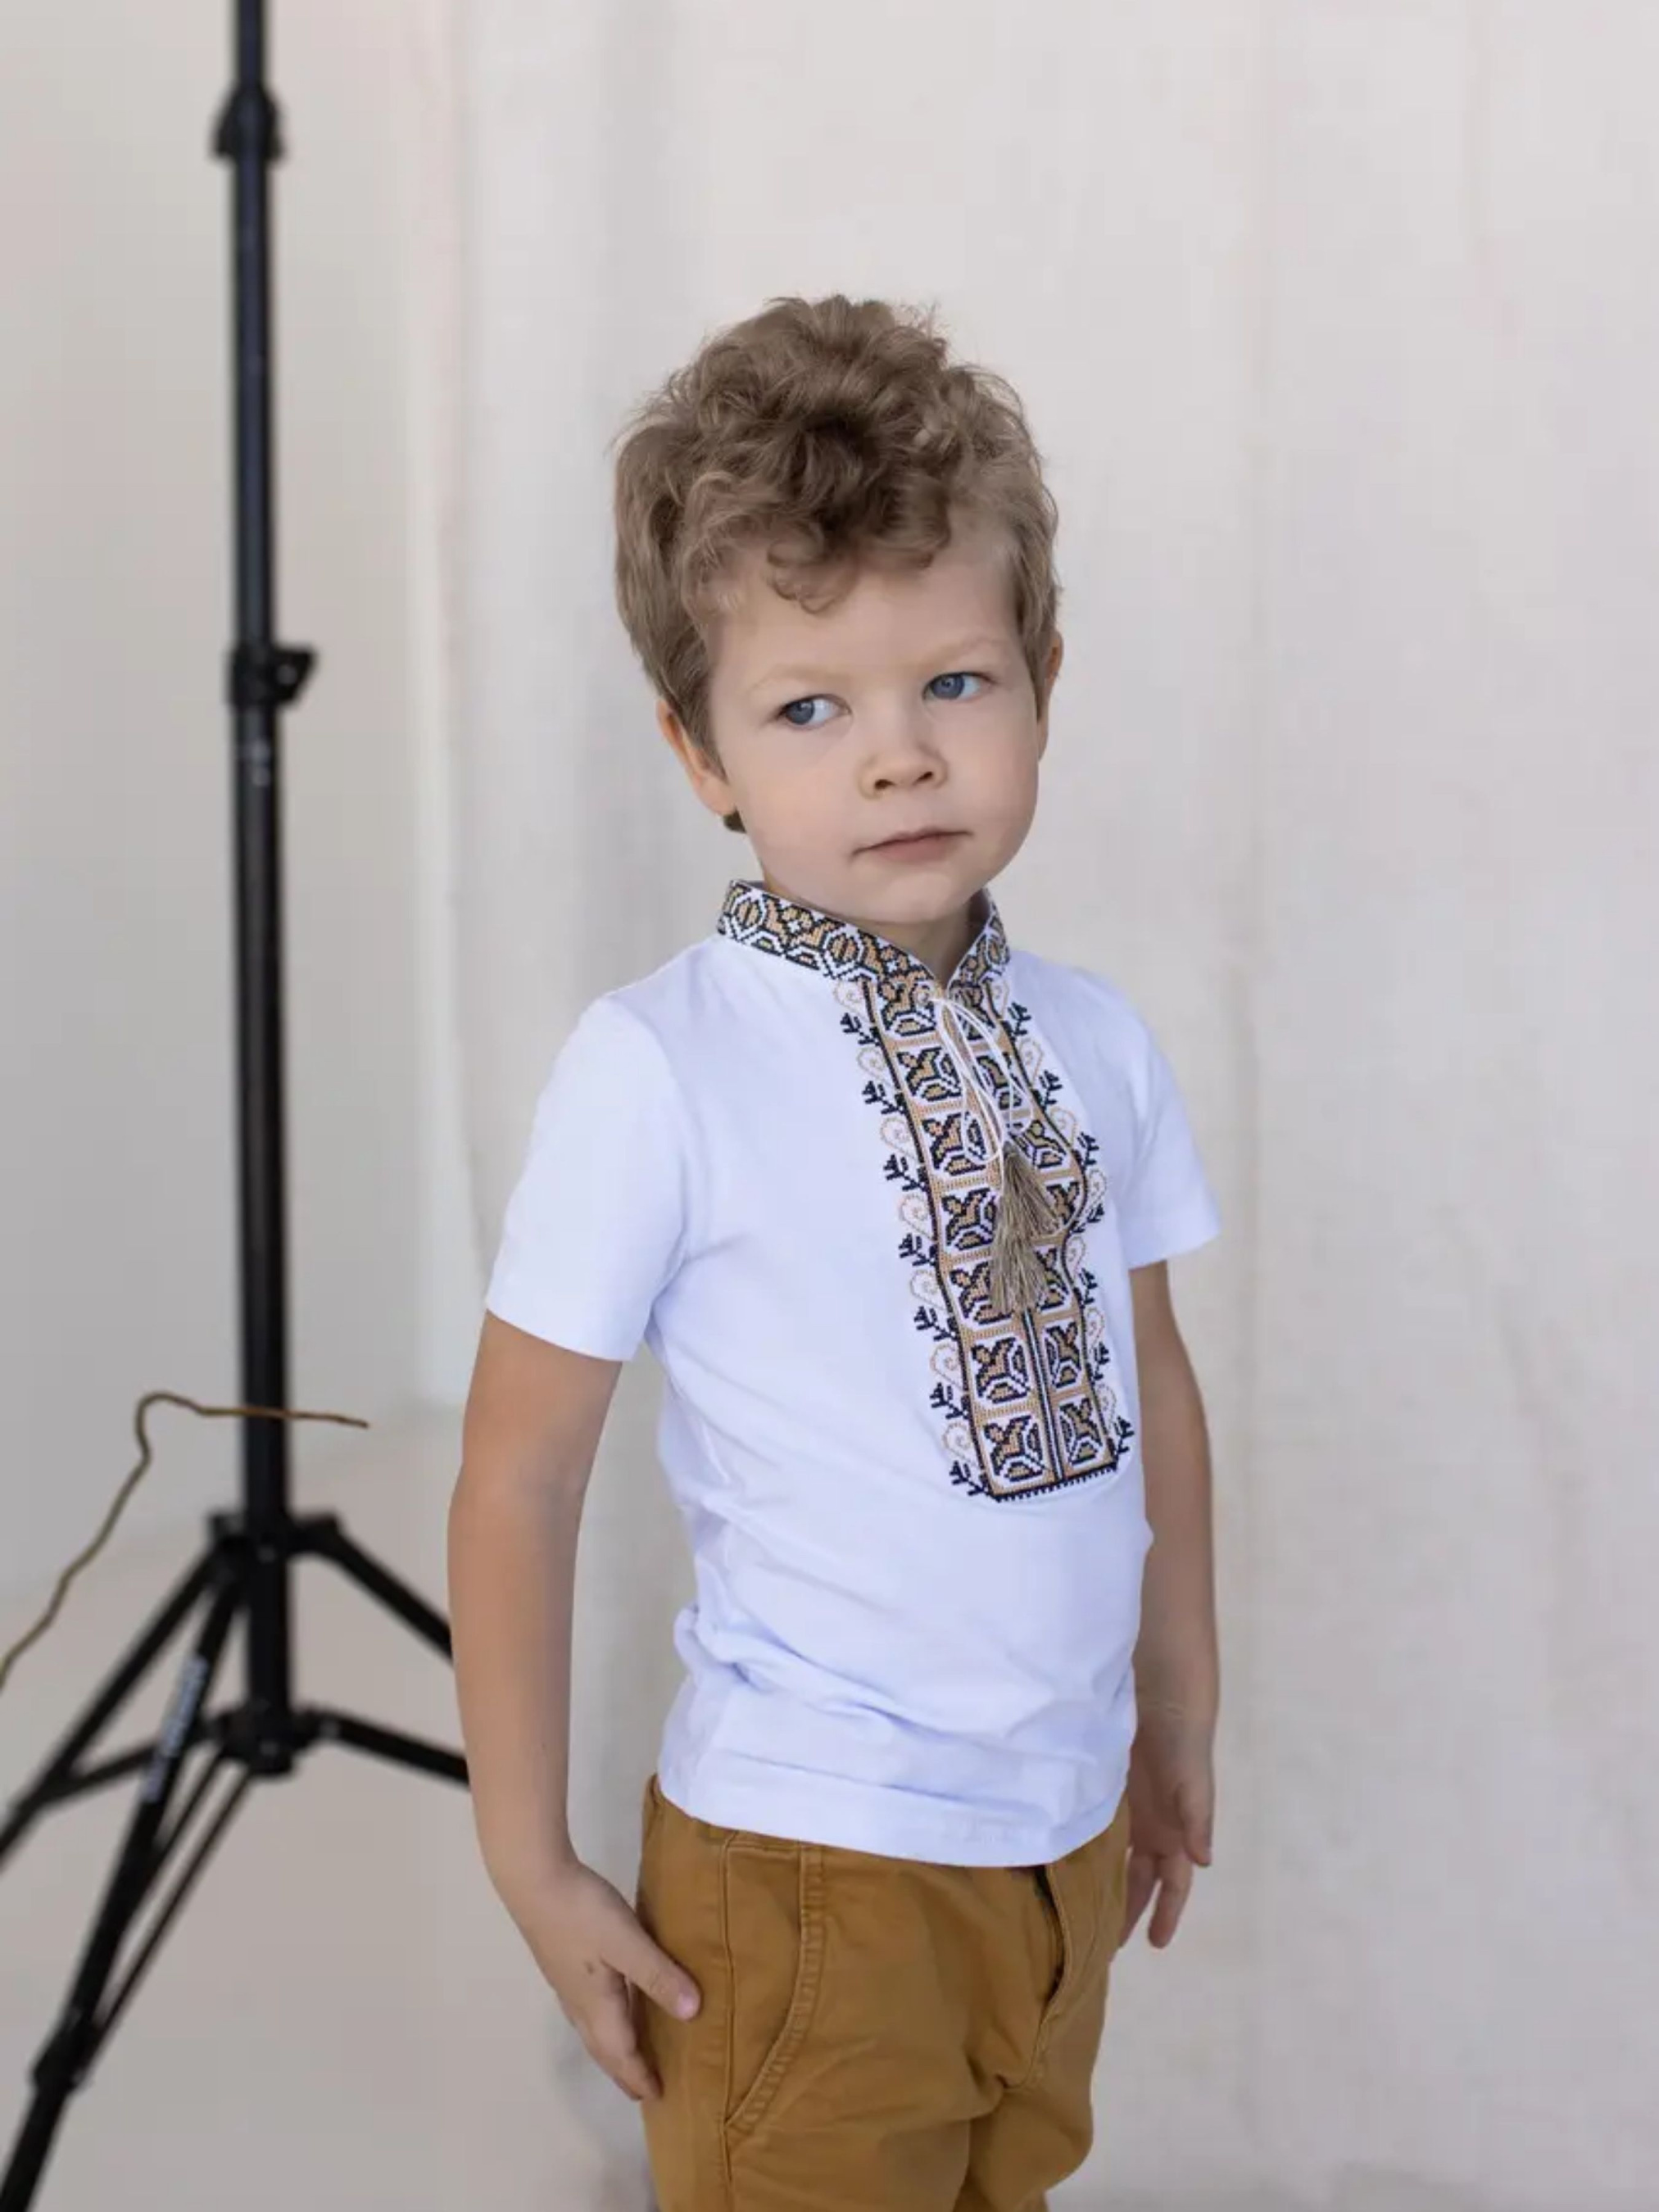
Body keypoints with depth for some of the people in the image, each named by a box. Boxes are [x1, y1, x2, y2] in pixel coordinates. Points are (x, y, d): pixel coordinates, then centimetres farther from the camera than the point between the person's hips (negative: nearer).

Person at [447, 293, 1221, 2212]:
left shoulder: (1098, 1046, 0)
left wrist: (1180, 1724, 17)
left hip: (1072, 1839, 6)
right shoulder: (656, 1072, -16)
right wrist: (534, 1867, -9)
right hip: (811, 1864, -5)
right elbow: (516, 1477, -12)